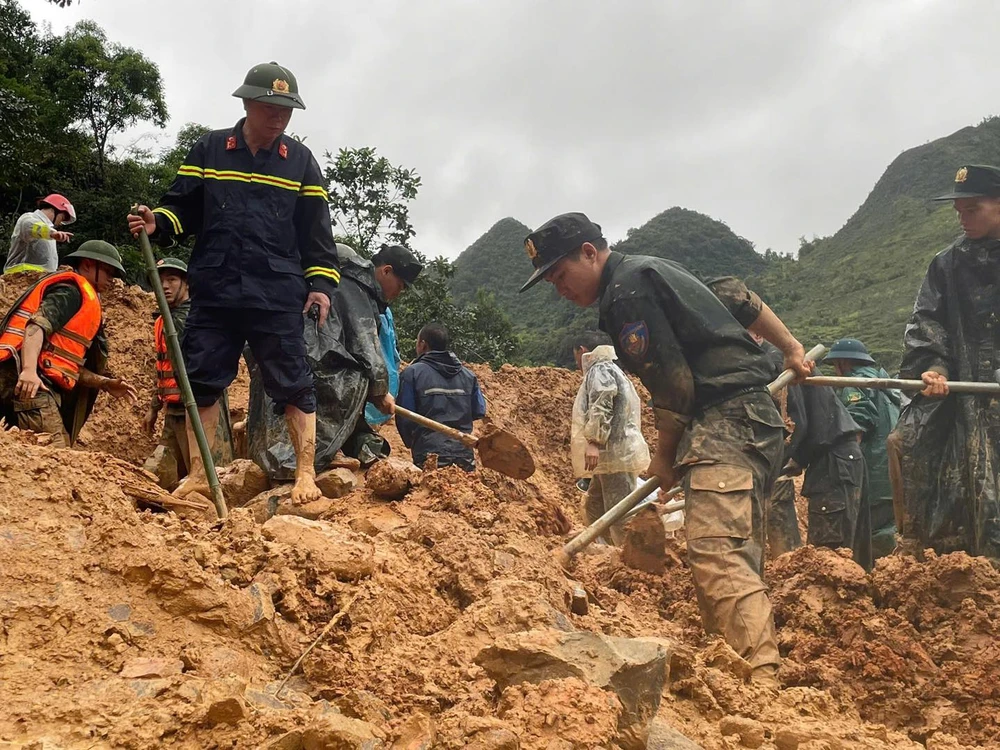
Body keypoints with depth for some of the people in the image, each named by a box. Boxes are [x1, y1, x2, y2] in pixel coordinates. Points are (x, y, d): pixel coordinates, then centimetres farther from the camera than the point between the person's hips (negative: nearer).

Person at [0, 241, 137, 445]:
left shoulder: (84, 300, 29)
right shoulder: (72, 290, 0)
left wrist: (104, 383, 18)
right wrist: (28, 370, -32)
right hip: (28, 381, -10)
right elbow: (37, 326, -18)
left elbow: (68, 364, 26)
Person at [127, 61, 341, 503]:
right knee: (202, 381, 4)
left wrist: (321, 283, 0)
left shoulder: (300, 161, 8)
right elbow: (182, 207, 10)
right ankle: (199, 475, 14)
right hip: (214, 293, 1)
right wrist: (157, 223, -11)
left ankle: (306, 474, 5)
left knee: (293, 385, -3)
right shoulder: (208, 150, 8)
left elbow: (316, 230, 8)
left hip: (279, 298, -1)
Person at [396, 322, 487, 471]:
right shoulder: (468, 375, 10)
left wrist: (411, 443, 16)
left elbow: (404, 417, -3)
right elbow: (479, 412, 13)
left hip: (430, 455, -4)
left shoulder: (412, 373, -3)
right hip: (465, 456, 4)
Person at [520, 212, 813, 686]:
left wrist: (665, 457, 1)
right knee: (737, 559, 9)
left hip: (726, 420, -11)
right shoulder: (649, 272, 21)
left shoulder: (627, 288, -10)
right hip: (753, 417, 11)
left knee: (716, 554, -23)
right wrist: (791, 349, 28)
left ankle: (760, 682, -31)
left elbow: (674, 384, -13)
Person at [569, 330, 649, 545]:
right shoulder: (612, 370, 26)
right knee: (594, 506, 18)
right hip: (613, 454, 11)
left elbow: (601, 406, -23)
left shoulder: (599, 369, -6)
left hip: (616, 454, -11)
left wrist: (593, 441, -27)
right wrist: (579, 436, 39)